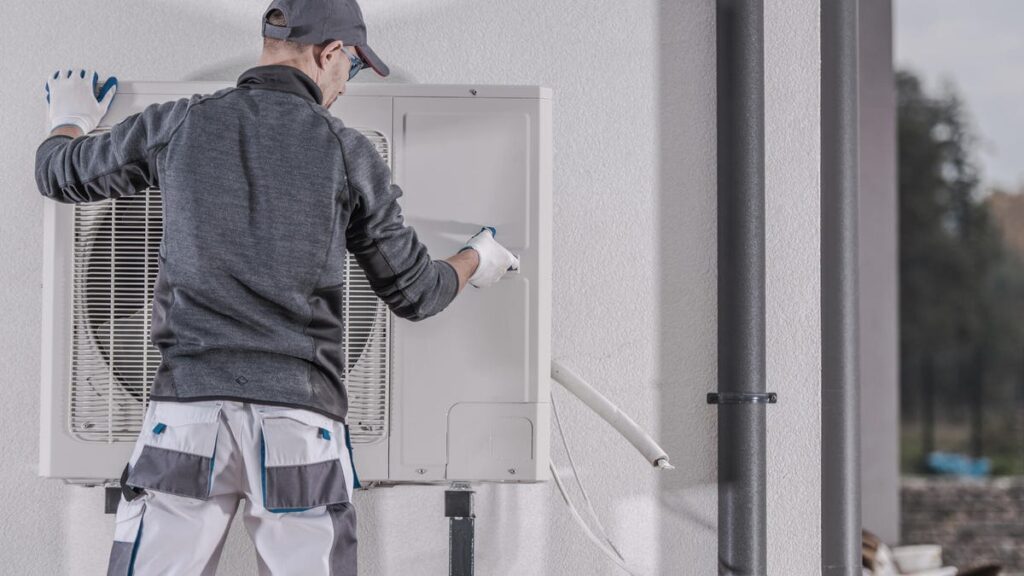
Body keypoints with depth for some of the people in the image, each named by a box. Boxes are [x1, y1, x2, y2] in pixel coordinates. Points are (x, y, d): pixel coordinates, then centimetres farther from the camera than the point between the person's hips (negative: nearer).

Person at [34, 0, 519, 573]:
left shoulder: (175, 125, 5)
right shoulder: (349, 154, 3)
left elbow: (60, 175, 23)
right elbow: (414, 294, 11)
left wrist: (71, 121, 47)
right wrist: (475, 261, 34)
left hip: (189, 412, 1)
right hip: (301, 425, -1)